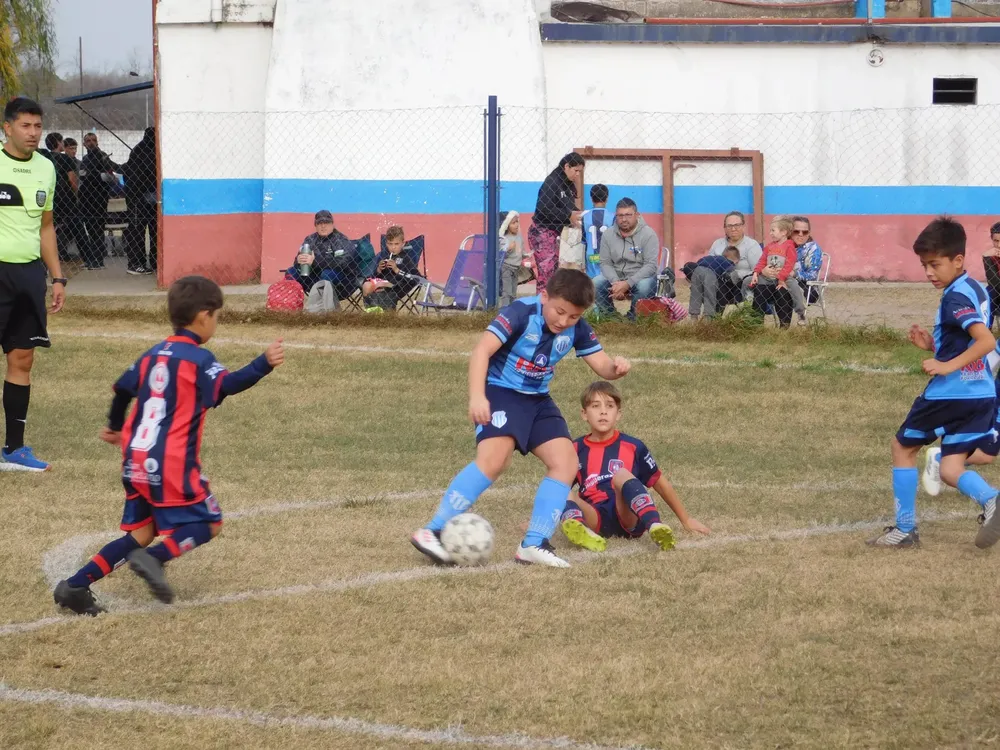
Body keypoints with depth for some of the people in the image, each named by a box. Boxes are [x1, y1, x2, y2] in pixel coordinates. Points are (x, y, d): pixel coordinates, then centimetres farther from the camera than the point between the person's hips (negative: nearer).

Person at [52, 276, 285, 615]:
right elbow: (227, 384, -26)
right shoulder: (197, 359, -8)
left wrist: (115, 427, 42)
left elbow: (123, 389, 24)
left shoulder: (154, 354, 14)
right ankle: (155, 558, -19)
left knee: (141, 532, 14)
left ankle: (75, 585, 2)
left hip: (136, 461, 7)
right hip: (173, 464, -7)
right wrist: (264, 364, -36)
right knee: (208, 524, 5)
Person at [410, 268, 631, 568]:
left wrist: (616, 366, -24)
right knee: (494, 458, -27)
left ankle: (534, 545, -3)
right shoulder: (521, 313, -21)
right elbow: (482, 349, -28)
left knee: (566, 462, -5)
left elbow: (601, 365, 1)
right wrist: (477, 396, -40)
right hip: (500, 392, -7)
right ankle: (433, 532, -25)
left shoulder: (576, 328, -3)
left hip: (538, 399, 7)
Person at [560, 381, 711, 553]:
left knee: (622, 475, -30)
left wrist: (686, 520, 21)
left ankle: (655, 527, -54)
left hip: (629, 518, -1)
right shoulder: (576, 449, 13)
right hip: (596, 519, 1)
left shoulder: (633, 447, 9)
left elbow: (661, 483, 17)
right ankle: (577, 529, -62)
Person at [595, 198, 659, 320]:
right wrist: (615, 282, -22)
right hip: (616, 277, 3)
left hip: (641, 277, -3)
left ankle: (633, 318, -12)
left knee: (644, 286, -37)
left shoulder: (648, 234, -12)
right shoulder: (608, 234, 0)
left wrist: (627, 284, -28)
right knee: (596, 283, -24)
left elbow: (650, 265, -18)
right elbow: (605, 263, -1)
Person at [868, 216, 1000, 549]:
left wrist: (946, 365, -27)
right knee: (950, 470, 5)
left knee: (903, 447, 14)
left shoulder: (955, 298, -16)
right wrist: (934, 345, 14)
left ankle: (904, 529, 18)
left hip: (950, 392, -8)